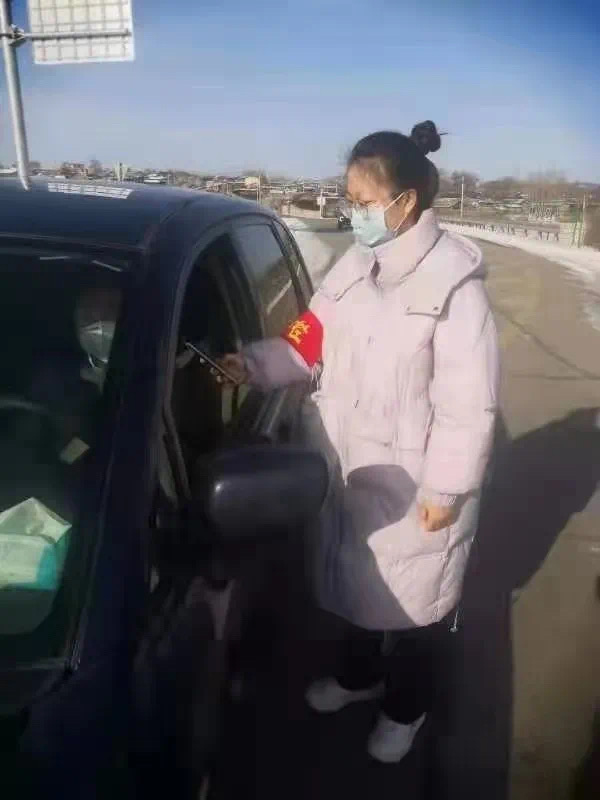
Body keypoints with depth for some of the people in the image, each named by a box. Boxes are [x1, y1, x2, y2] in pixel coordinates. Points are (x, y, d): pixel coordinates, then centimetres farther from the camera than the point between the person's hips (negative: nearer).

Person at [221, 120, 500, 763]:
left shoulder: (453, 281, -21)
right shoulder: (355, 266, 1)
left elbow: (469, 401, -20)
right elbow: (310, 340, 2)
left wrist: (445, 488, -17)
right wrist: (253, 363, -13)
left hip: (414, 482, -6)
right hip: (352, 467, 7)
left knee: (412, 598, 16)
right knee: (354, 580, 25)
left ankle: (406, 708, 44)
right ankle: (360, 674, 54)